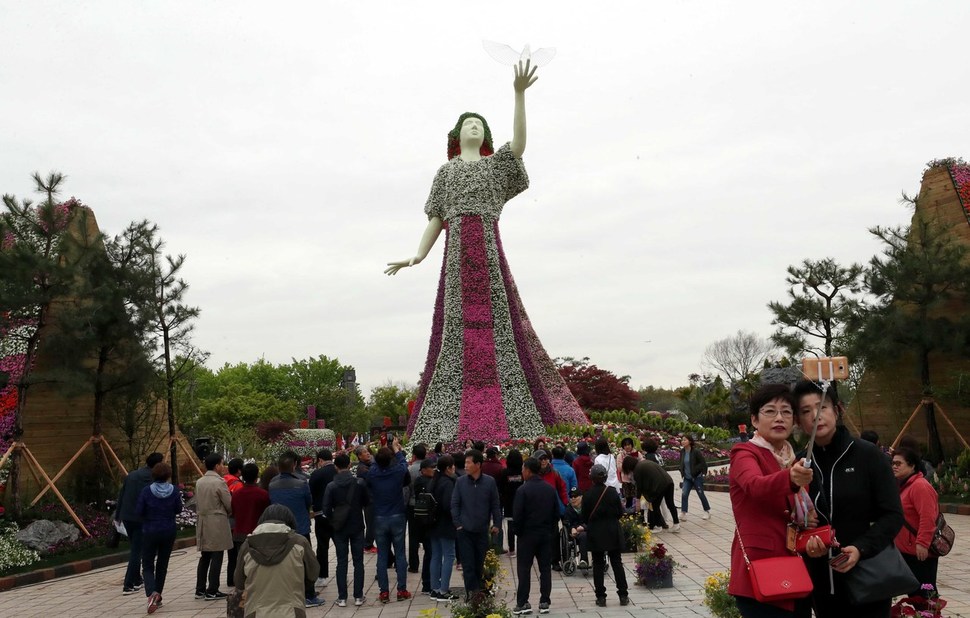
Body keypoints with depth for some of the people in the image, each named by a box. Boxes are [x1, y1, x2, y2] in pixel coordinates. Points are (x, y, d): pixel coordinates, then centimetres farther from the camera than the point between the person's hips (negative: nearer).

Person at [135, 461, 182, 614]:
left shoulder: (146, 491, -13)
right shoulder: (174, 491, -7)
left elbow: (138, 512, -11)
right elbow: (178, 510, 2)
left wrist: (149, 513, 9)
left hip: (149, 532, -2)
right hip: (168, 532, 2)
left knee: (147, 565, 6)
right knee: (162, 564, 15)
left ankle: (152, 593, -18)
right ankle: (158, 596, 21)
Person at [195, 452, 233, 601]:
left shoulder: (199, 482, 7)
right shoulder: (219, 482, -14)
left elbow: (197, 503, 14)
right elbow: (230, 504, -10)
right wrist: (228, 513, 10)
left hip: (202, 522, 7)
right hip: (217, 523, -7)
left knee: (204, 557, 14)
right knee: (216, 558, -1)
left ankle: (200, 590, 18)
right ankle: (212, 592, 1)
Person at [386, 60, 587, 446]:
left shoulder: (496, 165, 19)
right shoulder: (446, 171, 22)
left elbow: (519, 144, -1)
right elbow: (436, 218, 14)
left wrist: (520, 94, -10)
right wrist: (418, 255, -1)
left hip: (488, 248, 0)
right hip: (457, 251, 1)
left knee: (496, 321, -6)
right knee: (457, 326, -5)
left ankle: (507, 418, -4)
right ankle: (449, 424, -4)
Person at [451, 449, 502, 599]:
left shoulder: (490, 482, -3)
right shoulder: (460, 482, -2)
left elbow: (495, 505, 4)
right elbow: (454, 504, 1)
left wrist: (496, 524, -1)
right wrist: (458, 523, -6)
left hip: (482, 530, 1)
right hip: (465, 530, -1)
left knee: (479, 564, 11)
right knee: (468, 565, -2)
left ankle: (476, 592, 26)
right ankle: (472, 593, 4)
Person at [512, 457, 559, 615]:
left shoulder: (523, 490, -14)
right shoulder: (550, 489, 2)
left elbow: (517, 515, -14)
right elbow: (557, 513, 5)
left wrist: (518, 531, 1)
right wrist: (550, 529, 13)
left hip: (527, 534, -4)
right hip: (546, 535, 5)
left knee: (524, 569, 4)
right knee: (545, 568, 9)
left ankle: (522, 603, 4)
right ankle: (544, 602, 12)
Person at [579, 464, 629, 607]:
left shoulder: (587, 495, -11)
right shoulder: (613, 493, -8)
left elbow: (585, 517, -4)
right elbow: (620, 513, 0)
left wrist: (585, 526, 17)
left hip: (595, 534, -1)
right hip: (613, 532, 1)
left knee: (598, 564, 8)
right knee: (617, 563, 11)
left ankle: (601, 597, 8)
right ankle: (623, 595, 13)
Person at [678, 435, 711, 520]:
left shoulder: (696, 452, -17)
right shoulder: (682, 452, 1)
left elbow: (703, 463, -15)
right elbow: (680, 462, 16)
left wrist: (696, 470, -19)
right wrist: (681, 469, 0)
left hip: (697, 477, -5)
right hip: (687, 478, 5)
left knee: (701, 494, 6)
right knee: (684, 494, -6)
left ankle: (707, 512, 24)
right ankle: (683, 513, -2)